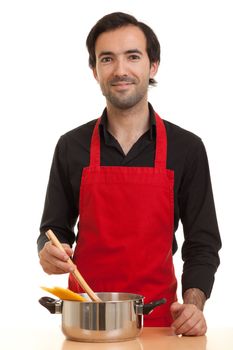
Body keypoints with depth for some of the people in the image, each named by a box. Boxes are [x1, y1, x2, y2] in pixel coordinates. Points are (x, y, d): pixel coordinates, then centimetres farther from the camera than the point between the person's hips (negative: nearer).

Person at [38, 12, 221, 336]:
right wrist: (50, 252, -14)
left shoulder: (186, 148, -2)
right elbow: (55, 228, 9)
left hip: (158, 319, -1)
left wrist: (193, 305, -15)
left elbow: (202, 242, 1)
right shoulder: (71, 146, 1)